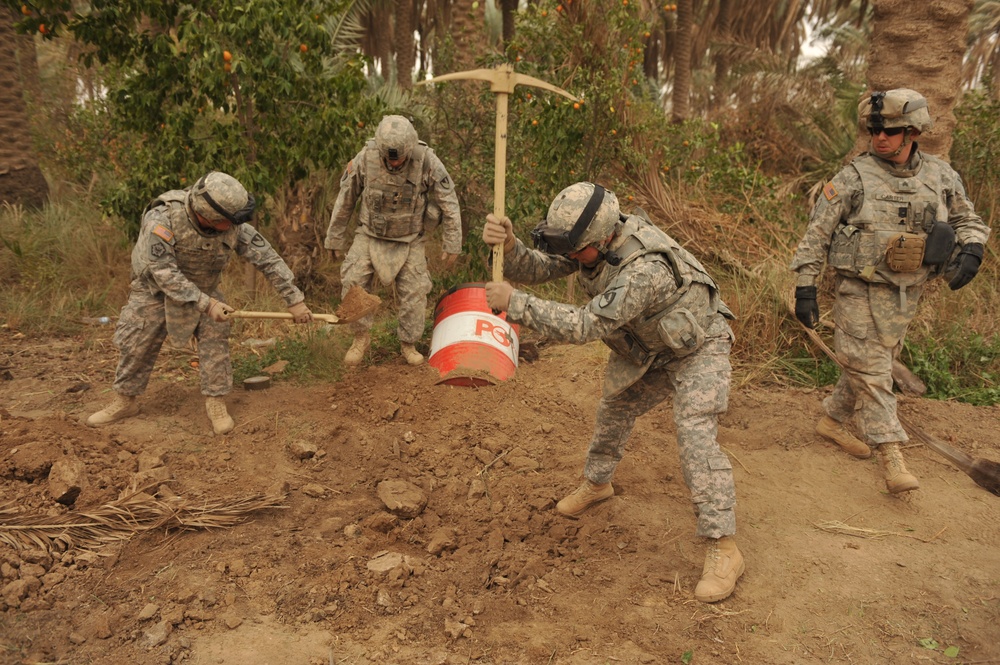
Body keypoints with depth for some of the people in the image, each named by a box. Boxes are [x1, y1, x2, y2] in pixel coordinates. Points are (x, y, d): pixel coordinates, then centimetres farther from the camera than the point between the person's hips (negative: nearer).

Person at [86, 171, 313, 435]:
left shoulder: (234, 227, -26)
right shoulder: (161, 219, -36)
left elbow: (268, 259, -20)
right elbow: (164, 272, -33)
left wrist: (295, 299, -21)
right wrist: (206, 304, -36)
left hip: (202, 289, 2)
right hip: (155, 287, -2)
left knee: (215, 337, -11)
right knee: (134, 343, 3)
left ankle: (216, 403, 2)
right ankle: (125, 401, 23)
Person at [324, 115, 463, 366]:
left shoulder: (427, 161, -22)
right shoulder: (365, 158, -19)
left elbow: (449, 203, -11)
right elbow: (345, 199, -5)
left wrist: (452, 246, -9)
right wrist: (334, 239, 2)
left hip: (409, 240, 0)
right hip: (370, 235, 1)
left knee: (414, 291, -3)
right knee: (353, 281, -13)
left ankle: (408, 344, 17)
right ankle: (361, 337, 6)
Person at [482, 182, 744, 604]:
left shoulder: (644, 268, -42)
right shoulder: (590, 243, -18)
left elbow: (586, 325, -45)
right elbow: (537, 268, -17)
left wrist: (514, 303, -47)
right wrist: (508, 247, -39)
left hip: (697, 347, -8)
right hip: (648, 350, 8)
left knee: (695, 435, -18)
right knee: (614, 411, 18)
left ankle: (723, 548, -9)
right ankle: (596, 482, 44)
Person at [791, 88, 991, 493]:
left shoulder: (941, 177, 1)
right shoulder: (853, 178, -11)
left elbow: (967, 220, 16)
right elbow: (816, 235, -9)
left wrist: (971, 250, -6)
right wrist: (805, 288, -13)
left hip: (906, 294, 5)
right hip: (860, 291, -5)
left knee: (872, 365, 16)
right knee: (870, 370, -5)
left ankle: (833, 421, 35)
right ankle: (891, 457, -1)